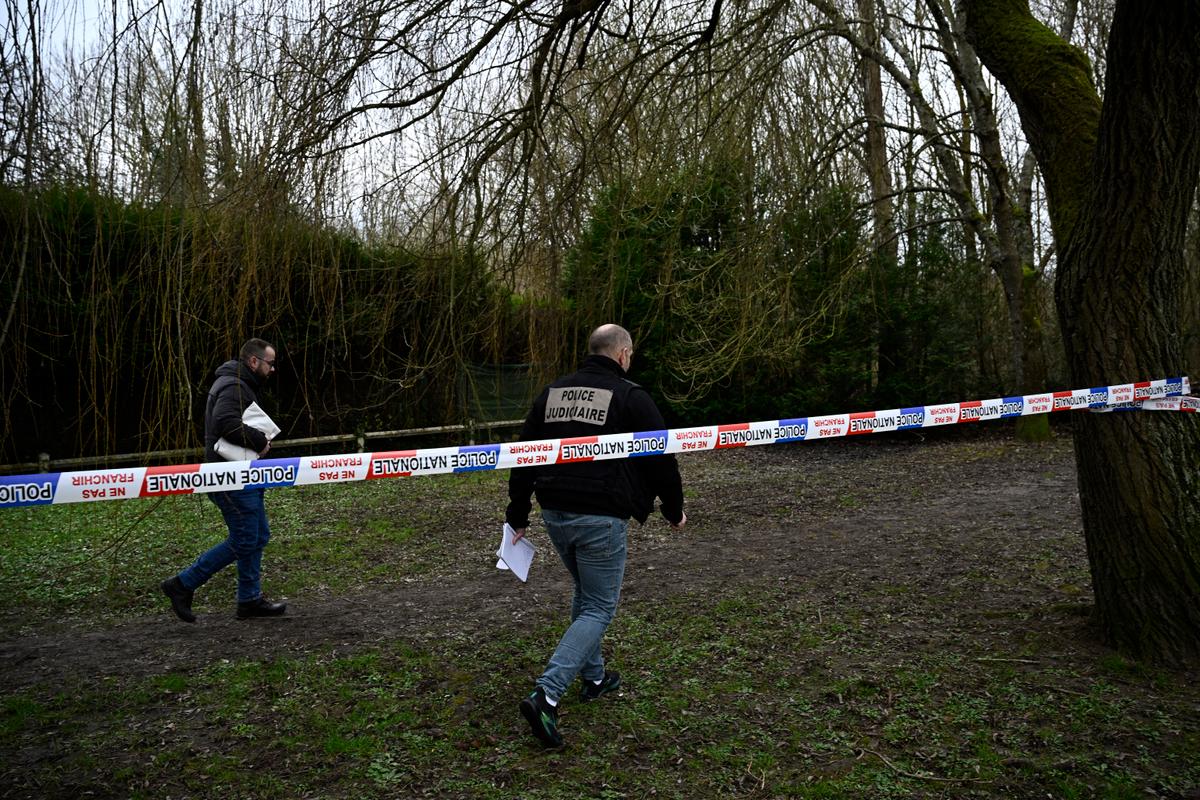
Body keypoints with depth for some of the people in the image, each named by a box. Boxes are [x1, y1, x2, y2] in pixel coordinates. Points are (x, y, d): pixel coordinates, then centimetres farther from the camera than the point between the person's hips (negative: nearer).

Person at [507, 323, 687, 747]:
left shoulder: (552, 392, 11)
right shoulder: (630, 396, -6)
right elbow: (660, 459, -3)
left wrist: (518, 515, 18)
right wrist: (674, 510, 12)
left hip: (555, 514, 6)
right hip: (602, 518, -6)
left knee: (585, 594, 25)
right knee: (599, 608, 3)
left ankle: (594, 677, 35)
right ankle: (546, 695, -9)